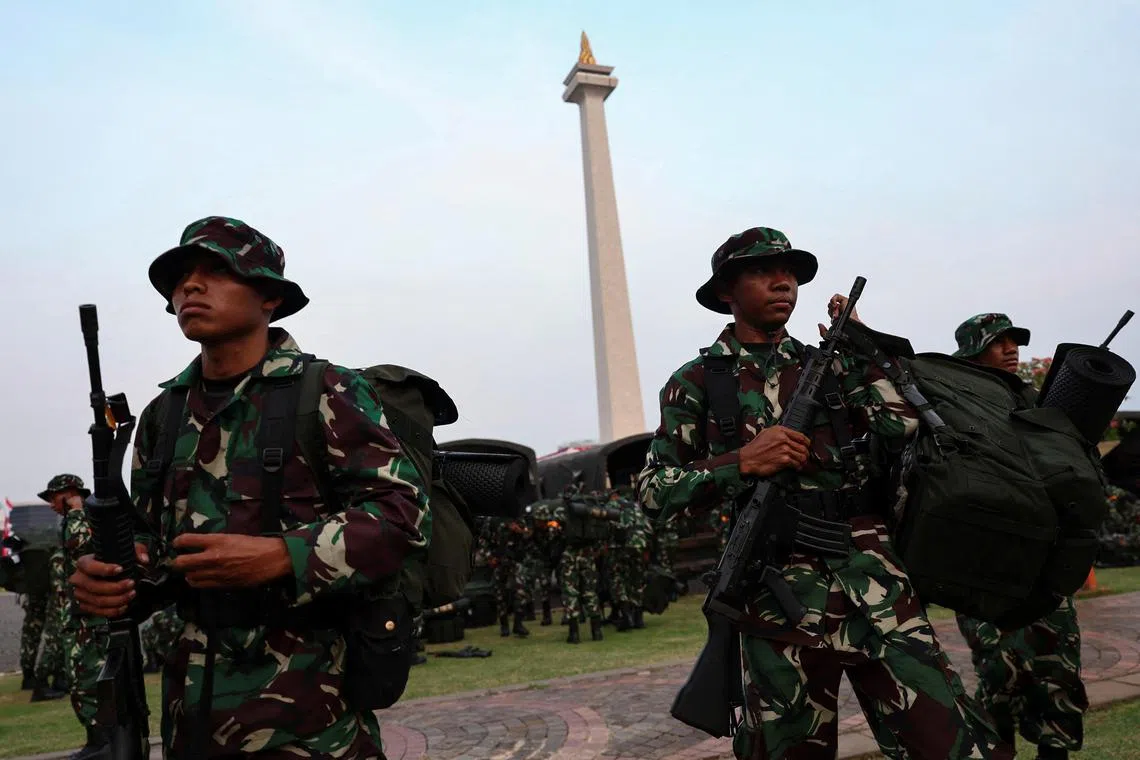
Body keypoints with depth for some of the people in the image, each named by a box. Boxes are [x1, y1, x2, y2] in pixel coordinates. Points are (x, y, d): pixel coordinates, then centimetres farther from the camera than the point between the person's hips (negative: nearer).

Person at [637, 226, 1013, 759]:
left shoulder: (829, 364, 17)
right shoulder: (697, 383, 6)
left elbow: (903, 426, 4)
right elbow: (653, 491, 0)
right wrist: (740, 462, -12)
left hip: (876, 582, 3)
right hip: (780, 597, -3)